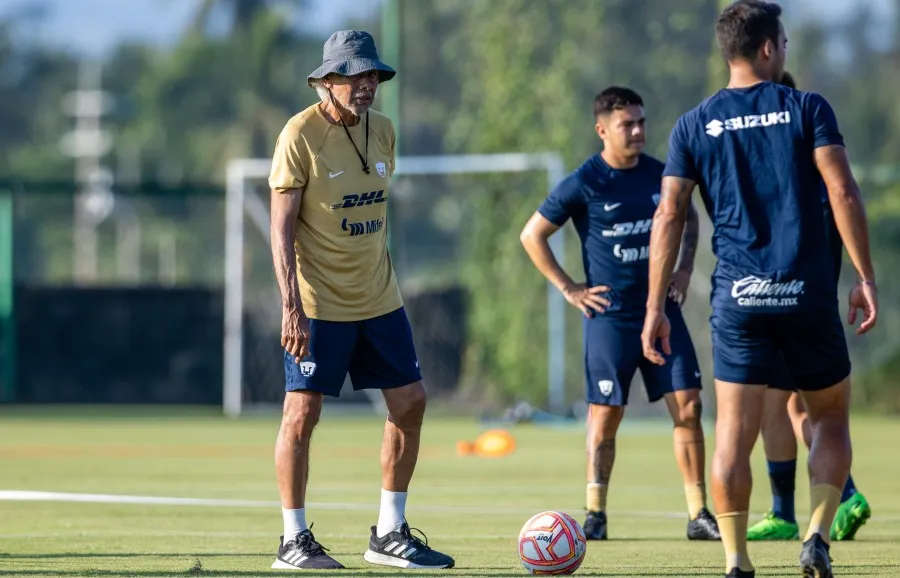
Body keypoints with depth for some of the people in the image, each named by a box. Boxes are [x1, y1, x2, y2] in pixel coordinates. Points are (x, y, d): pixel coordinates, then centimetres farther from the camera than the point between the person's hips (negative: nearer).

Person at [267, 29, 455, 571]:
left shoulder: (382, 130, 7)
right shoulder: (301, 135, -12)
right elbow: (282, 227, -14)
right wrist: (291, 307, -20)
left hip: (378, 298, 7)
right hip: (318, 303, -7)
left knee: (410, 401, 4)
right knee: (303, 410, -6)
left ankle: (390, 535, 13)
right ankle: (294, 541, 3)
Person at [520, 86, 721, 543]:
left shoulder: (660, 175, 5)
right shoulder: (584, 184, -8)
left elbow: (689, 218, 24)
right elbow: (532, 235, -2)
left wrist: (685, 269, 11)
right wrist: (569, 289, -4)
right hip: (610, 316, -3)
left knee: (688, 406, -3)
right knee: (605, 414, -1)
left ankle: (699, 515, 1)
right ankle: (595, 515, 8)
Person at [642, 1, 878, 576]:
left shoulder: (694, 125, 6)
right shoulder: (808, 109, 1)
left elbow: (670, 215, 1)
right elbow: (843, 192, -8)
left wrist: (656, 307, 3)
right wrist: (866, 277, -3)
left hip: (738, 297, 1)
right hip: (808, 291, -1)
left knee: (734, 432, 1)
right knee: (831, 418, 14)